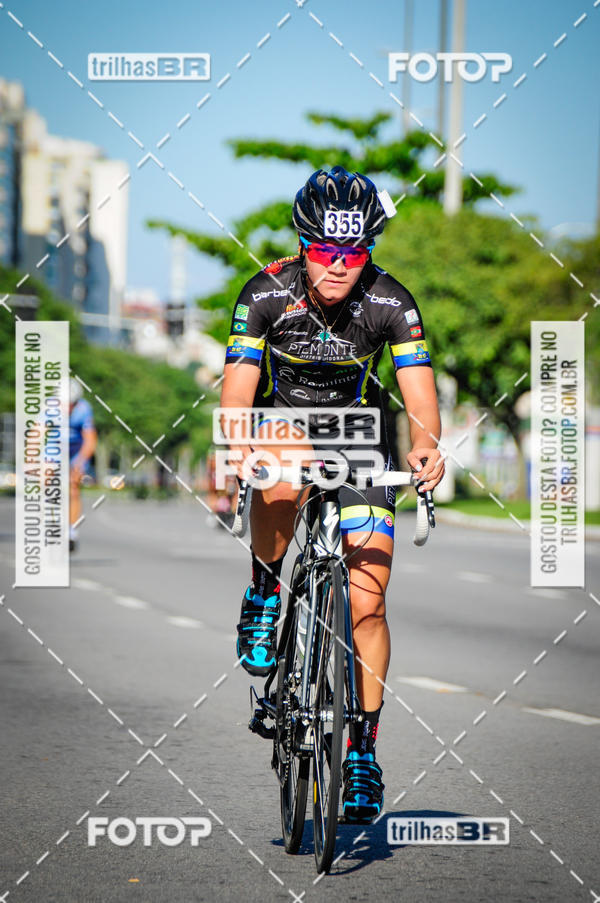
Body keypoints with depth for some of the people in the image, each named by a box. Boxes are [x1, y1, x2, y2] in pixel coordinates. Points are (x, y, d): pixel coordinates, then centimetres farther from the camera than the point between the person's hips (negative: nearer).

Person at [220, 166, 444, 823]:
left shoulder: (391, 303, -19)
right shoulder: (267, 293, -20)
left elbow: (420, 397, -25)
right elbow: (237, 393, -24)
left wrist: (425, 447, -46)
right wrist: (236, 441, -45)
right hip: (282, 419, -1)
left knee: (367, 601, -9)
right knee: (281, 480, -39)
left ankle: (362, 749, 7)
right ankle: (264, 594, -10)